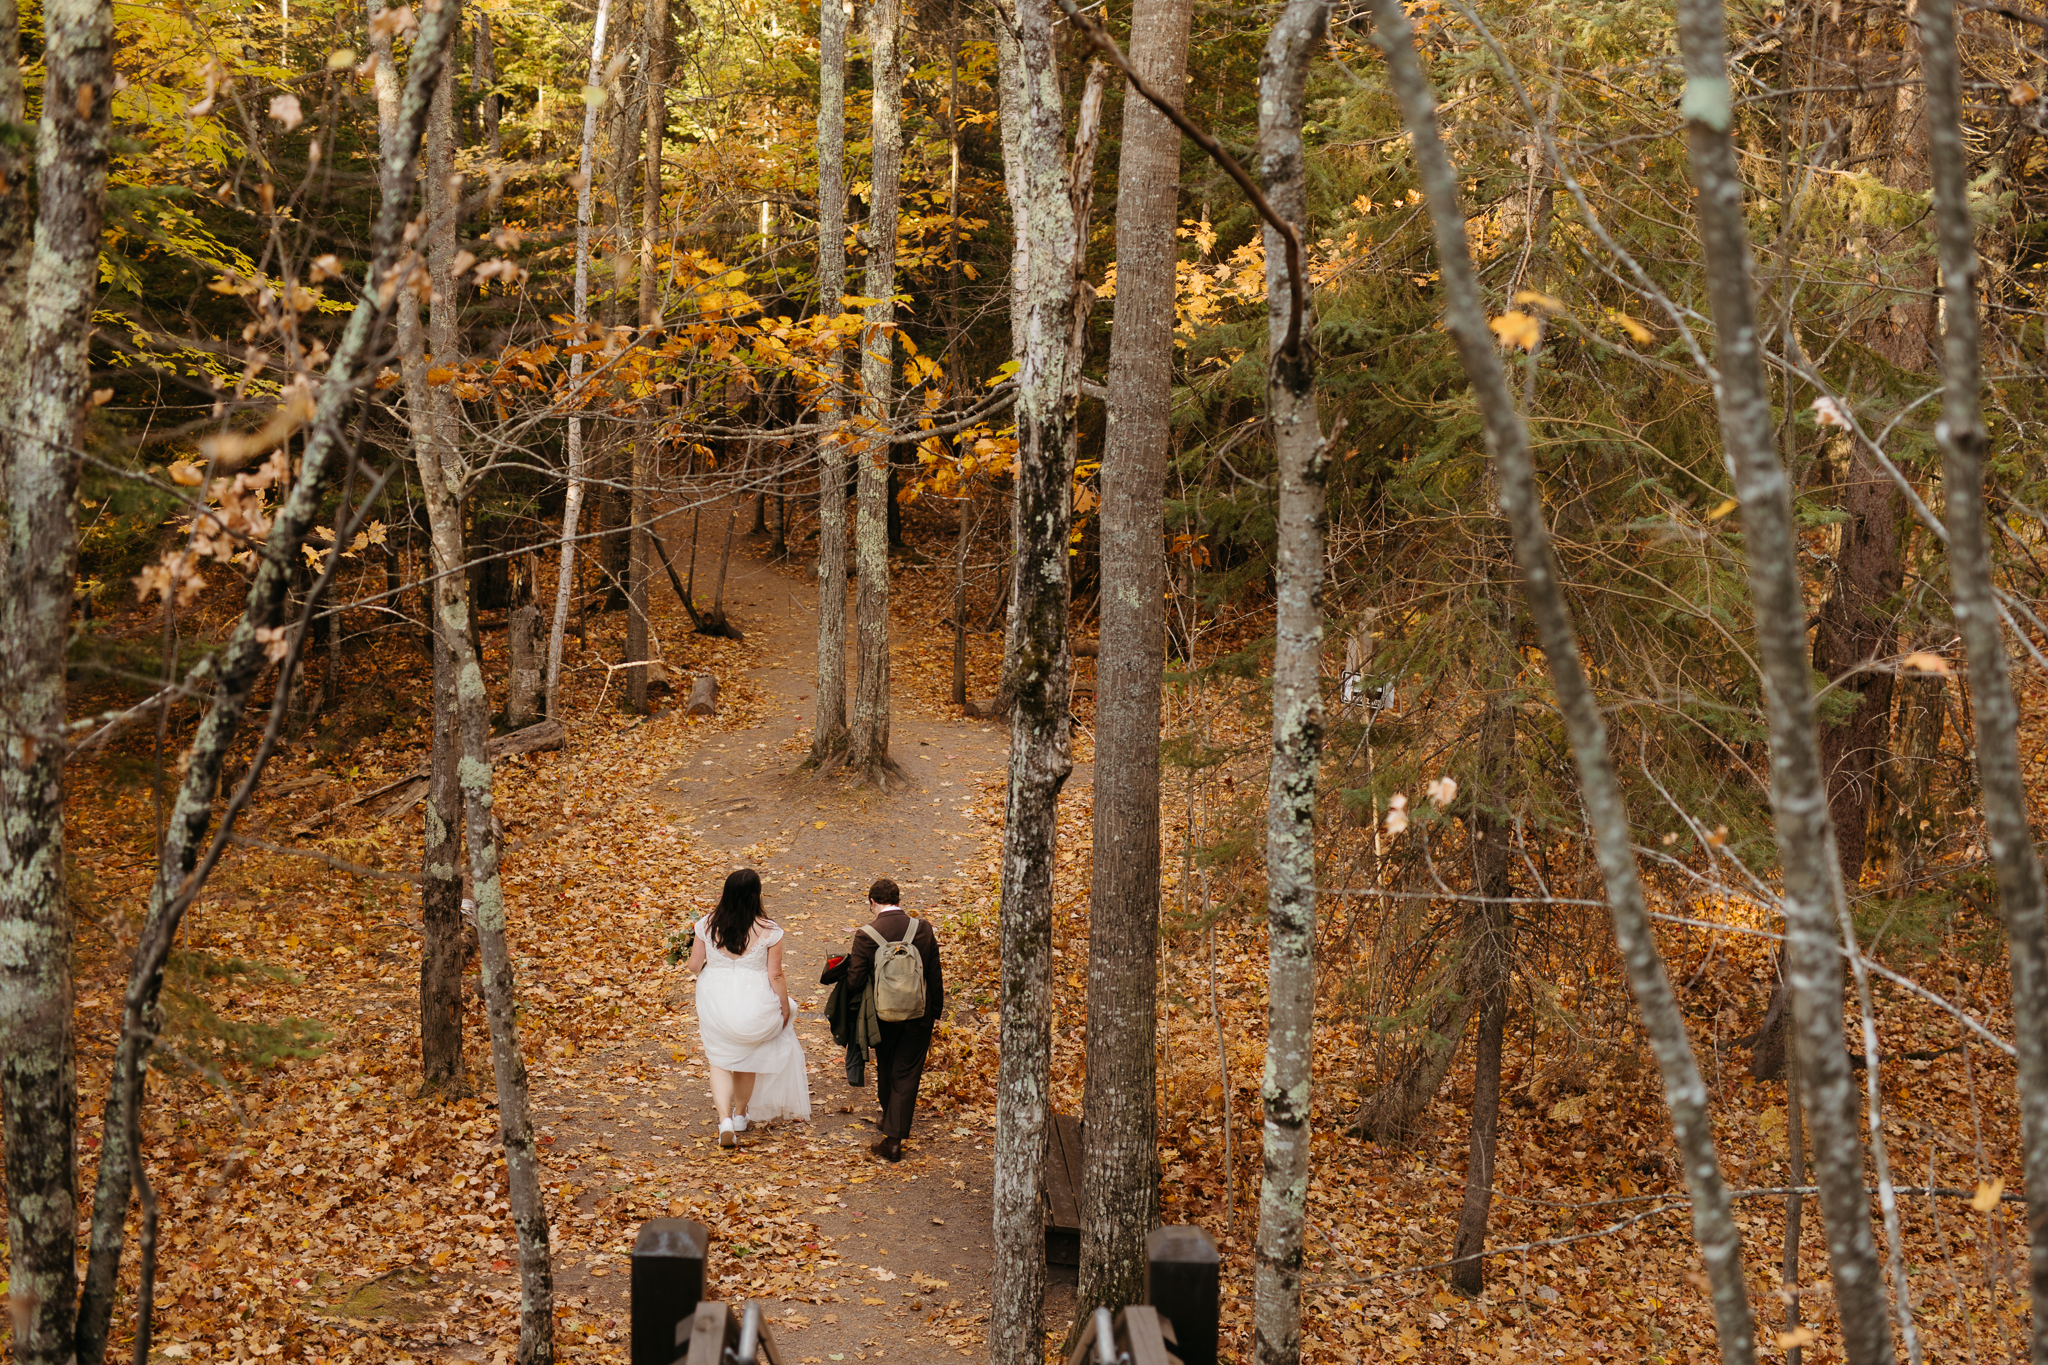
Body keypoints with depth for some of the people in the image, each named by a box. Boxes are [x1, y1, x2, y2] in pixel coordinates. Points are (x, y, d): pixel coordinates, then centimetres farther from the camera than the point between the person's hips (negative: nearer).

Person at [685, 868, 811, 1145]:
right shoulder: (769, 930, -16)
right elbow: (775, 975, -12)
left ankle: (725, 1120, -3)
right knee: (748, 1059, 23)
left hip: (715, 1000, 1)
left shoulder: (708, 924, -9)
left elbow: (694, 964, 0)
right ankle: (741, 1114, 40)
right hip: (753, 1004, -1)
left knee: (720, 1060, 15)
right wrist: (785, 1008, 2)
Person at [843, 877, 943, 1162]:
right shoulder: (923, 930, -8)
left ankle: (890, 1120, 43)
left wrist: (850, 960, 8)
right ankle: (894, 1138, -1)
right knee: (907, 1074, 5)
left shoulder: (866, 936, -16)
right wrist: (935, 1011, 12)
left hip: (882, 1014, -1)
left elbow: (855, 982, -13)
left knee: (886, 1070, 23)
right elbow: (935, 976, -1)